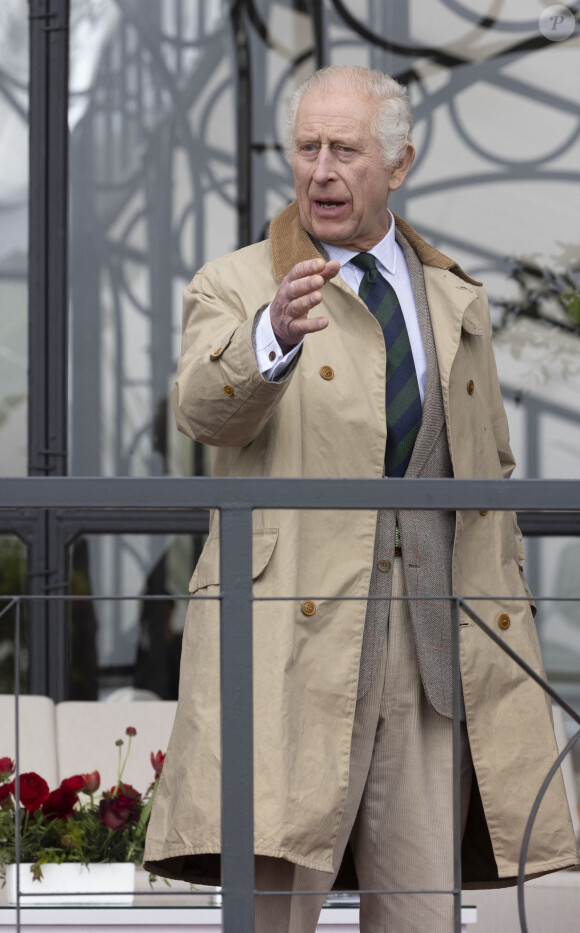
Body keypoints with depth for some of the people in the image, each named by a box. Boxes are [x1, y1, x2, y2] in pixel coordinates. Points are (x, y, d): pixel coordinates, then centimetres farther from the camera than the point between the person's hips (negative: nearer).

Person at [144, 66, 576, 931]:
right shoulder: (234, 289, 4)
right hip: (294, 641, -4)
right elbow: (204, 407, -17)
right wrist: (273, 338, -39)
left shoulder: (456, 302, 18)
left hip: (434, 651, 4)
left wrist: (510, 629, 17)